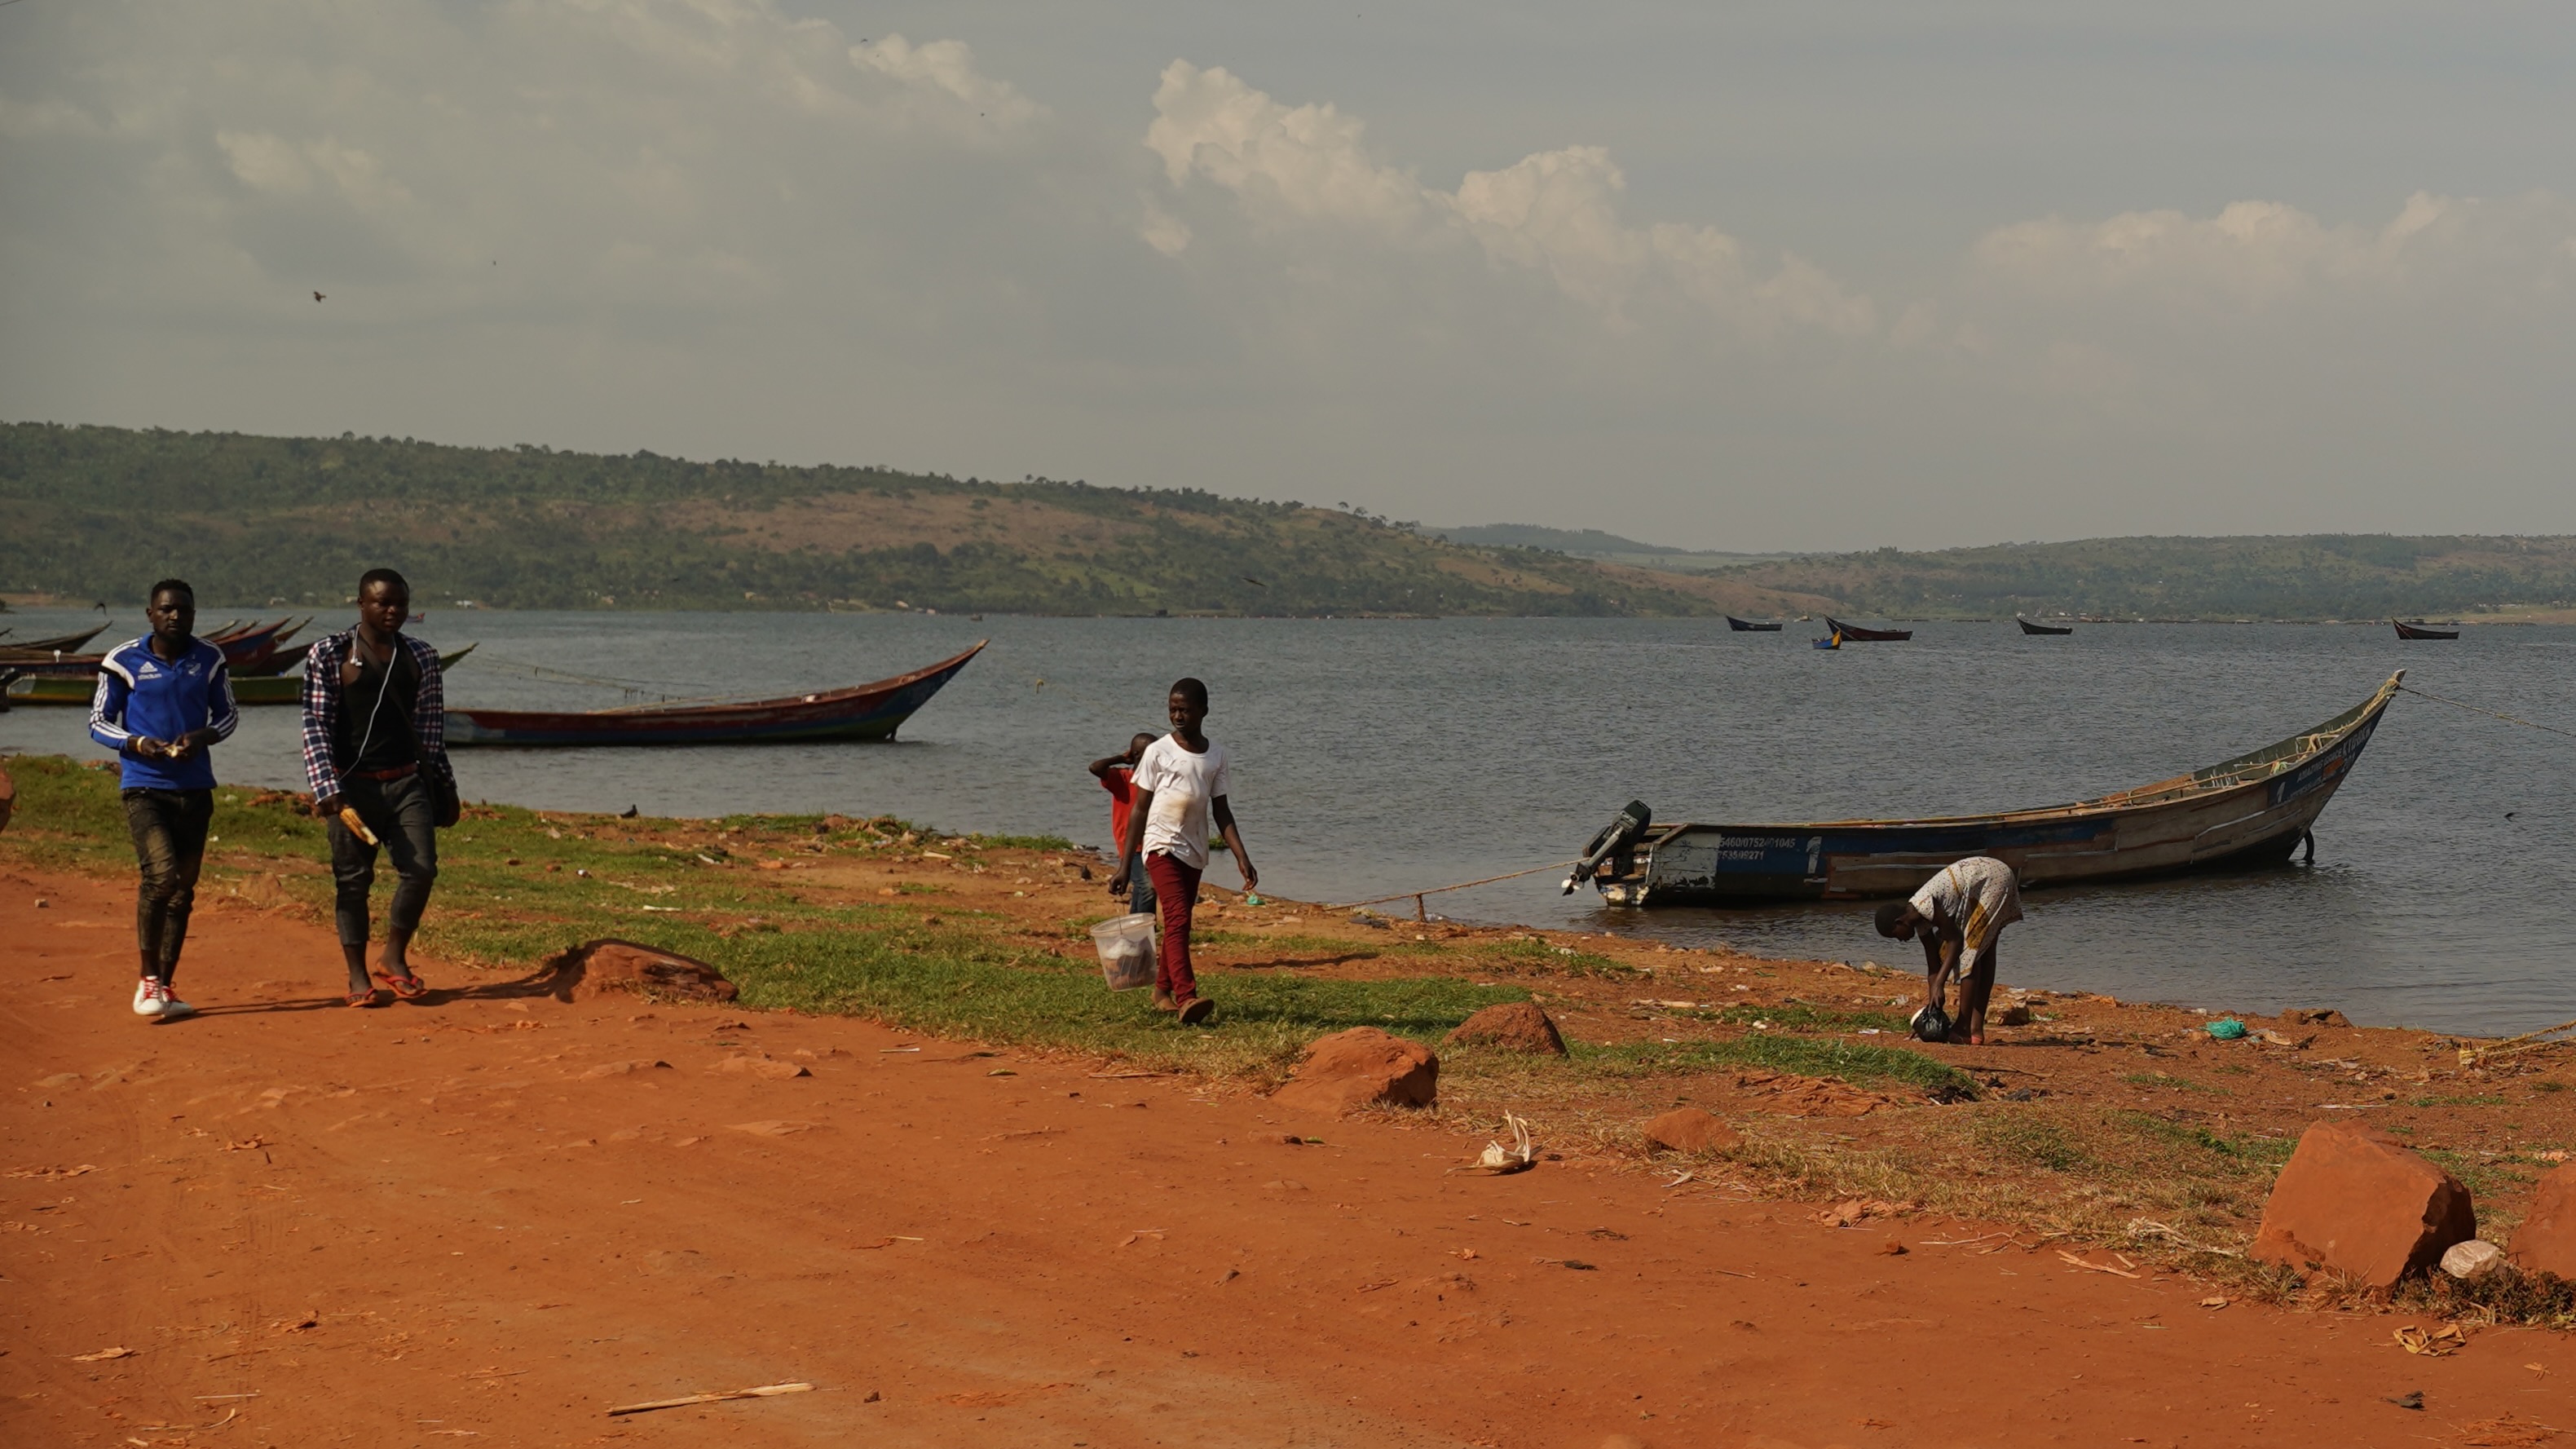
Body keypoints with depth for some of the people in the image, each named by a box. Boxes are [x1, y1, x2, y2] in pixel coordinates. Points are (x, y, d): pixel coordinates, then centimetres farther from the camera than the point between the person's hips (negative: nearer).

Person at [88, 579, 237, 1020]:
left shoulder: (209, 660, 4)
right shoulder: (124, 661, -5)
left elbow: (228, 715, 13)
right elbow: (99, 722, 1)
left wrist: (202, 737, -9)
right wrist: (138, 744, -17)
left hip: (194, 788, 4)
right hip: (144, 787, -4)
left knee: (182, 890, 8)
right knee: (161, 873, -22)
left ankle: (165, 987, 18)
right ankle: (148, 981, -10)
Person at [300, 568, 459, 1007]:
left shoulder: (421, 657, 9)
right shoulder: (329, 654, -2)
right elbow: (316, 725, -5)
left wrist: (443, 785, 17)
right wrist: (325, 787, -14)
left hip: (407, 781, 3)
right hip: (353, 785, -3)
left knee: (420, 869, -8)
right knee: (353, 880, 2)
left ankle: (394, 957, 12)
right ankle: (357, 975, 14)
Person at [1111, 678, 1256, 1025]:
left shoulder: (1215, 754, 7)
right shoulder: (1158, 752, -4)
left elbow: (1221, 811, 10)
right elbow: (1139, 809, -3)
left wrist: (1241, 857, 0)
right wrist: (1124, 866, -5)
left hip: (1195, 852, 5)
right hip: (1162, 846, -5)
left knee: (1178, 923, 12)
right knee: (1178, 919, -18)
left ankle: (1162, 990, 28)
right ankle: (1187, 998, -30)